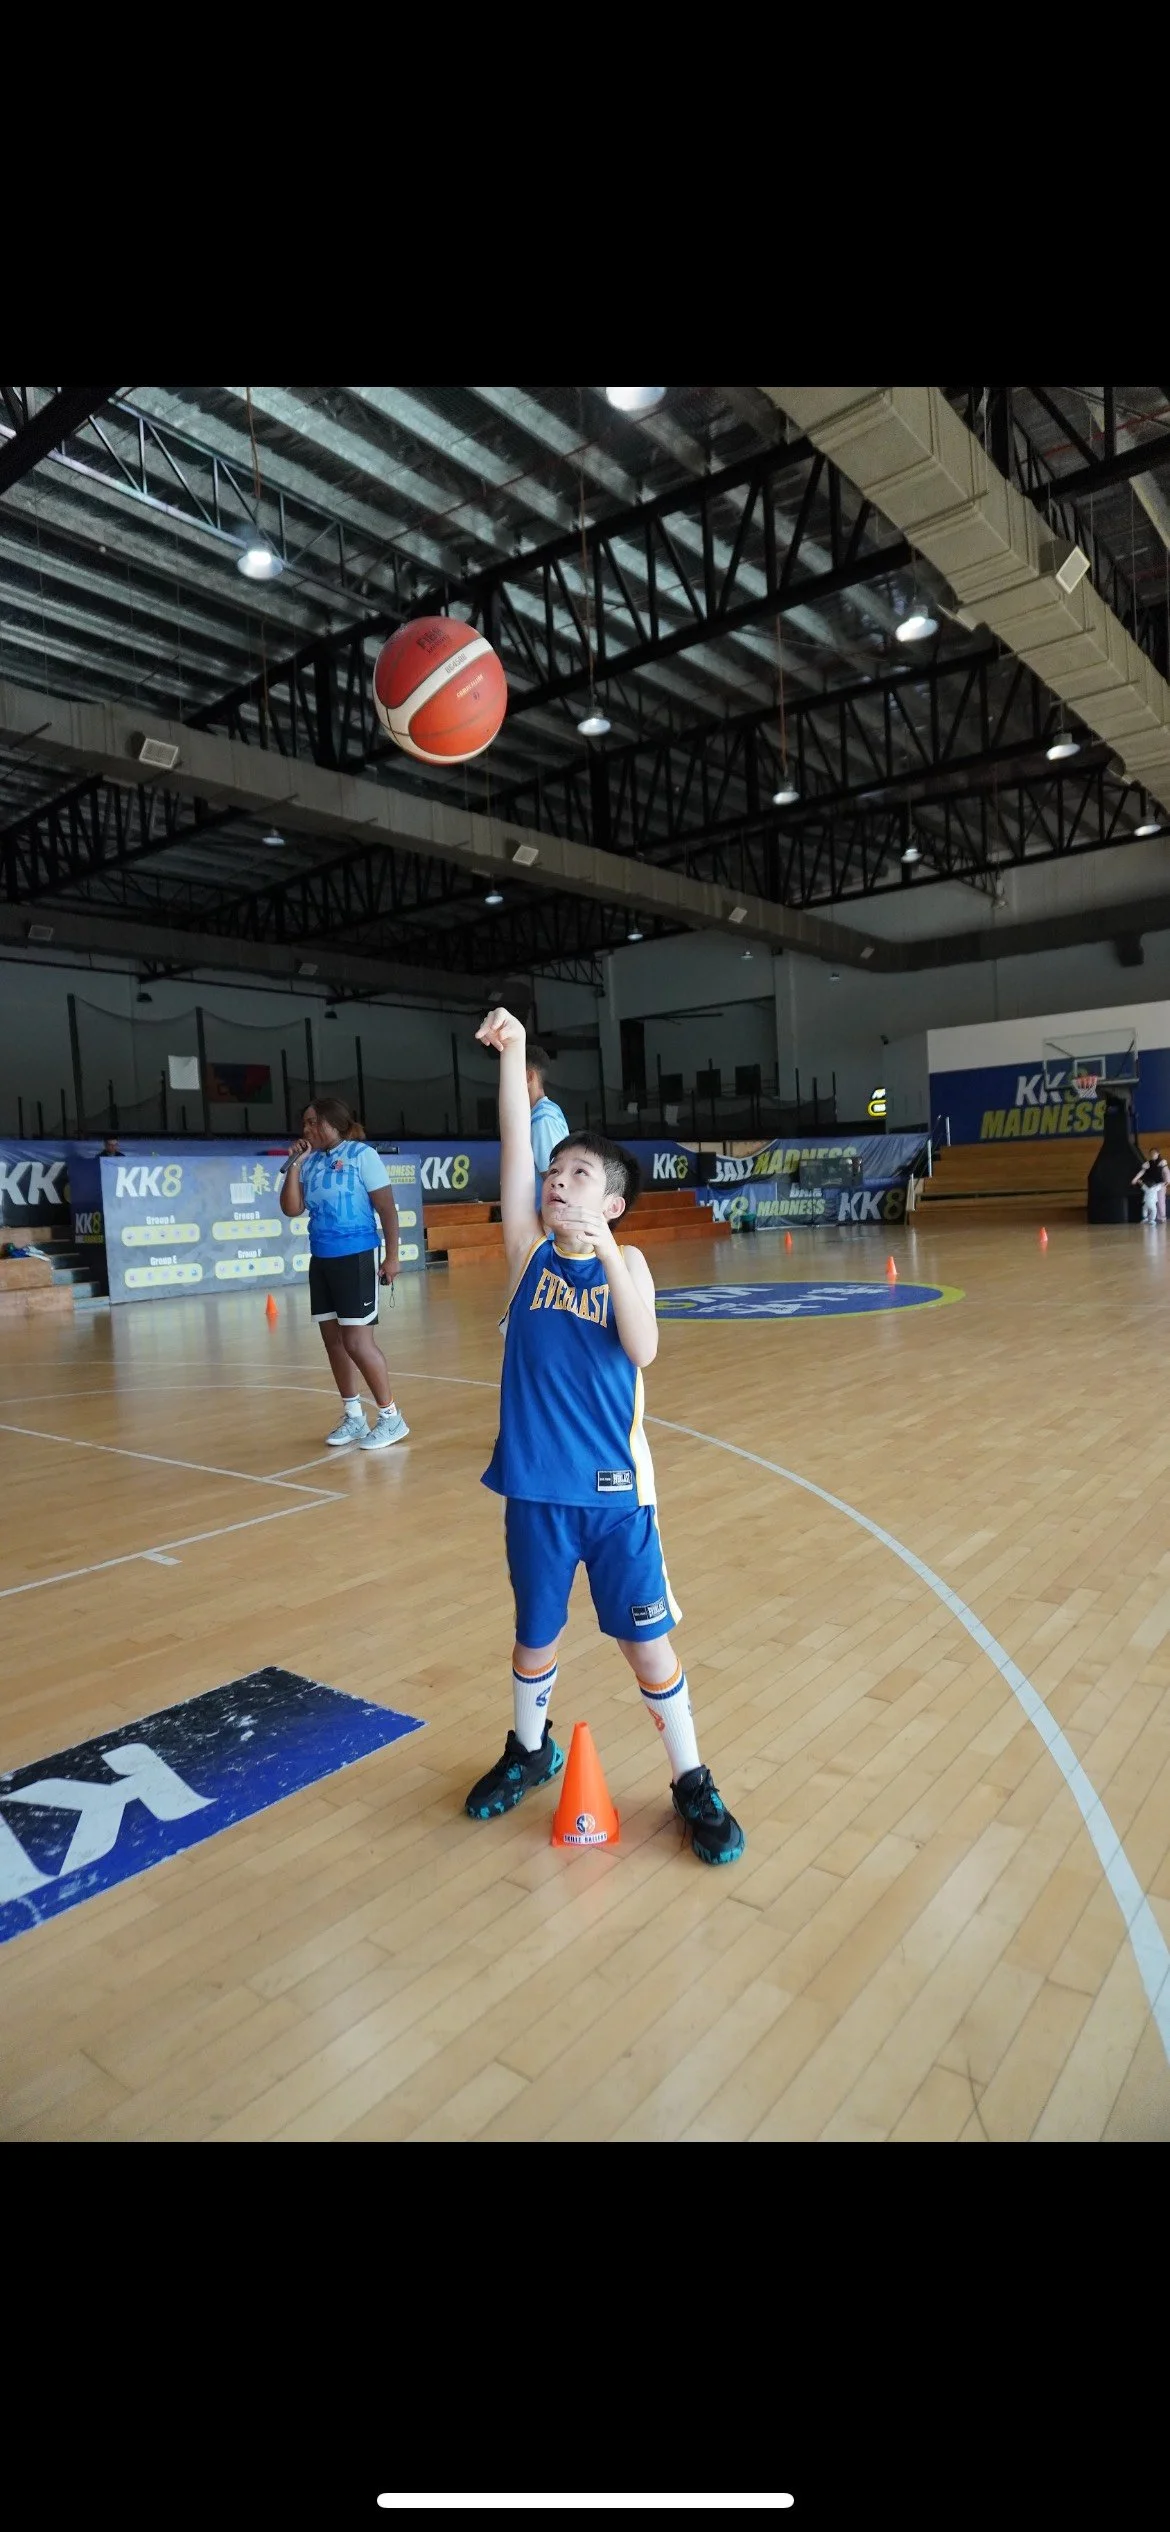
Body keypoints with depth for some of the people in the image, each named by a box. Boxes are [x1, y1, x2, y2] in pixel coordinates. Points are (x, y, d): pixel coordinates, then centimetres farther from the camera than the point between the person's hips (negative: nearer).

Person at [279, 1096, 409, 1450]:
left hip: (355, 1257, -7)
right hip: (321, 1259, 7)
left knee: (357, 1342, -8)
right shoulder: (310, 1162, 9)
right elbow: (291, 1209, 4)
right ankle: (353, 1417, 22)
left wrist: (391, 1256, -11)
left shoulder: (361, 1155, -7)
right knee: (333, 1341, 10)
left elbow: (387, 1208, -8)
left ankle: (391, 1418, 4)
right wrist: (295, 1163, -2)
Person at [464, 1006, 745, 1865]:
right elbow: (516, 1149, -10)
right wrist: (513, 1053, -16)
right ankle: (529, 1749, 45)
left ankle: (692, 1780, 29)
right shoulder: (529, 1250, -1)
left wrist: (610, 1259, -27)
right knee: (536, 1631, 18)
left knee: (645, 1637, 9)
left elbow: (642, 1351, -19)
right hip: (536, 1485, 2)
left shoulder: (627, 1263, -4)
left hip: (614, 1486, -2)